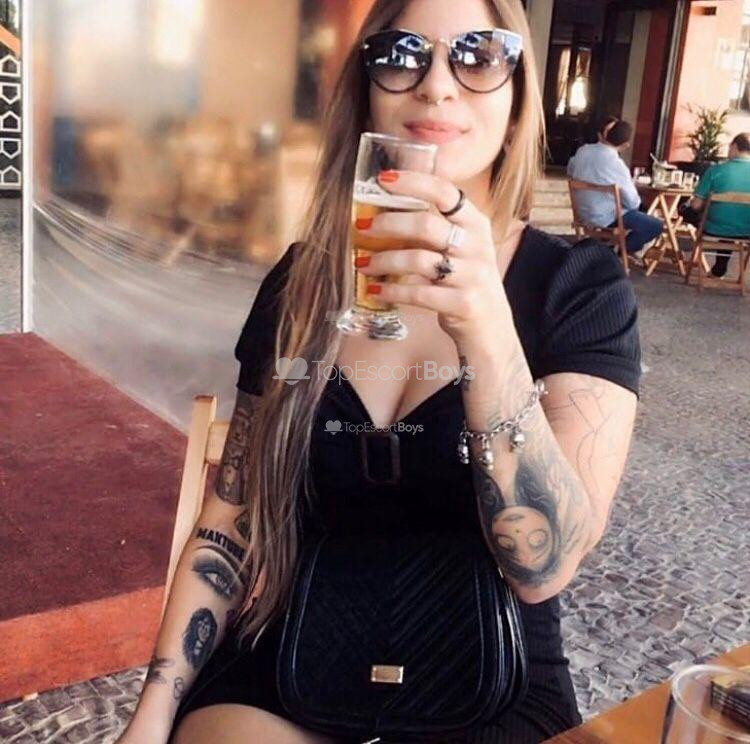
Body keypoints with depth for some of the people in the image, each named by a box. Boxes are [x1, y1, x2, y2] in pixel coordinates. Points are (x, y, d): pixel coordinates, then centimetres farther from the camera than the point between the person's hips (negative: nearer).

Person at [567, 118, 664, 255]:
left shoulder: (583, 150, -6)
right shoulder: (616, 164, -25)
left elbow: (570, 170, 17)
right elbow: (632, 202, -18)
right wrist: (637, 201, 6)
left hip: (583, 211, 8)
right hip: (605, 217, -8)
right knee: (657, 225, -1)